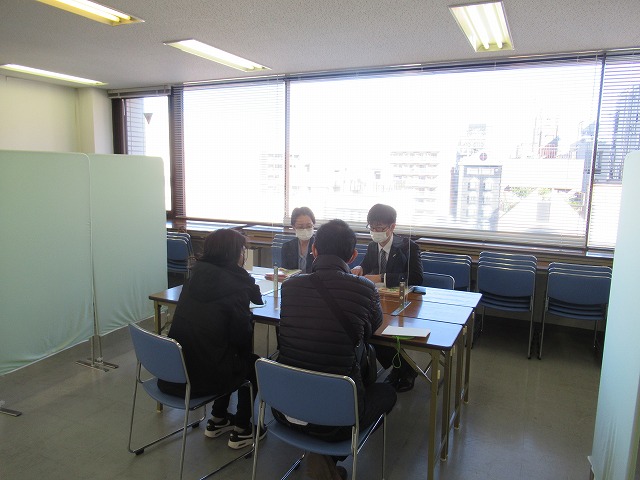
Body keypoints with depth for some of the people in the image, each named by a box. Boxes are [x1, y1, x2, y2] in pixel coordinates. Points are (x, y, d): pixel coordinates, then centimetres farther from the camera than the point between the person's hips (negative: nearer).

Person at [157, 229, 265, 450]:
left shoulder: (196, 274, 3)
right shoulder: (233, 284, -18)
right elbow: (242, 337, -11)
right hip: (202, 376, -6)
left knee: (233, 357, 31)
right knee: (254, 363, 21)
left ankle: (217, 419, 39)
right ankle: (241, 430, 27)